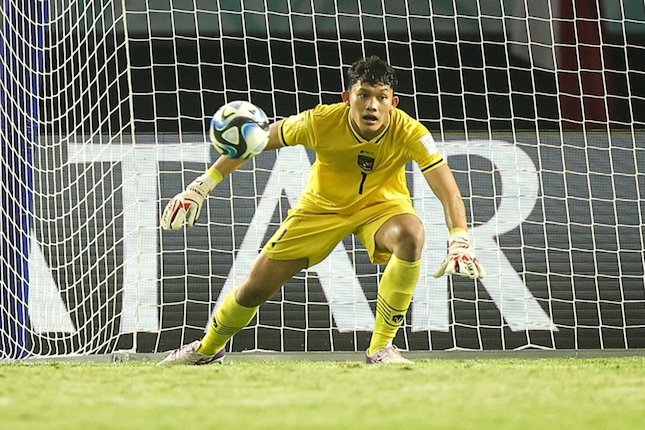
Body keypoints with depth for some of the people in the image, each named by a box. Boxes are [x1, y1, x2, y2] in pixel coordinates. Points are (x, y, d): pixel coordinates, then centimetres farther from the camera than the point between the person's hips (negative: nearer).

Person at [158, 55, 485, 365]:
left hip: (381, 204, -1)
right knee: (255, 288, 1)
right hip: (323, 206, 1)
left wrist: (460, 242, -46)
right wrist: (201, 186, -16)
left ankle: (380, 348, -23)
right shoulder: (322, 122, -28)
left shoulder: (409, 132, -30)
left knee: (411, 235, -36)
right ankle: (208, 348, 35)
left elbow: (448, 191, -30)